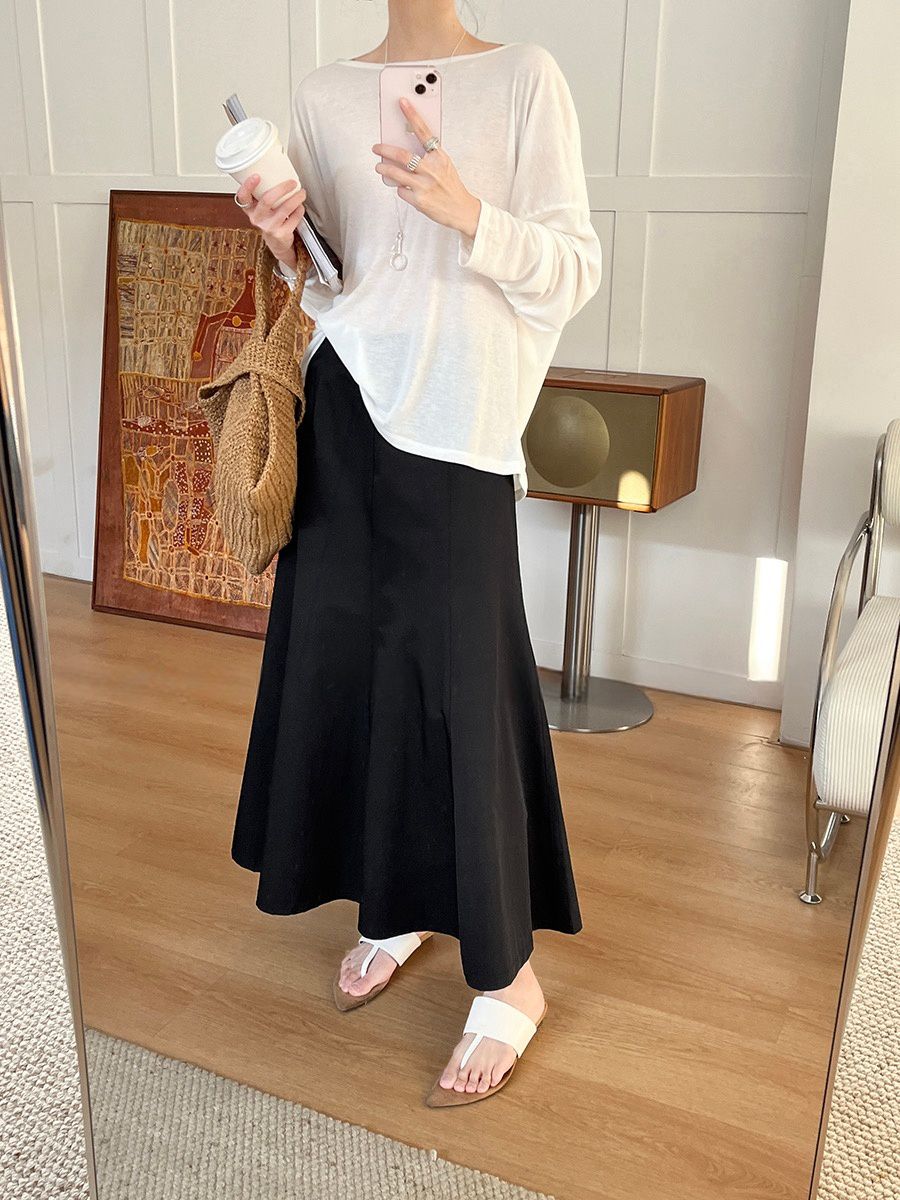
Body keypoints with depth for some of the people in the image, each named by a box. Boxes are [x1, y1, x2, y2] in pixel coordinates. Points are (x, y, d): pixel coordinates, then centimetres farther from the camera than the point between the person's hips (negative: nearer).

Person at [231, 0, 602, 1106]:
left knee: (463, 695, -4)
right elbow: (325, 290, 15)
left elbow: (576, 269, -4)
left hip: (456, 433, -4)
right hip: (345, 421, 5)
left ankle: (507, 977, 13)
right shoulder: (322, 97, 12)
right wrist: (286, 248, -6)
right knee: (349, 669, 9)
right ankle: (395, 909, 31)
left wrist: (467, 213, -20)